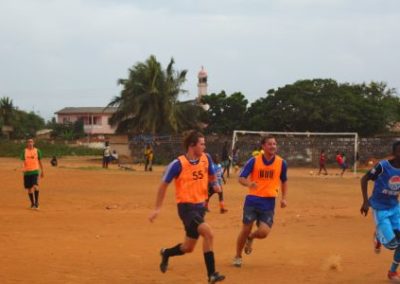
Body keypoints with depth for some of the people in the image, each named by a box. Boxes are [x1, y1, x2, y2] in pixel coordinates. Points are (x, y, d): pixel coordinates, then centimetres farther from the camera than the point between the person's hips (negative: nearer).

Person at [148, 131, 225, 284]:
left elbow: (211, 175, 21)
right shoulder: (178, 163, -14)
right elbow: (164, 184, -5)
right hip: (186, 207, -7)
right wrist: (157, 208, -4)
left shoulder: (206, 158, 1)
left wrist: (215, 184, -2)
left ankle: (166, 253, 45)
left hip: (200, 206, 7)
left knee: (188, 248, 14)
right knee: (208, 233, -27)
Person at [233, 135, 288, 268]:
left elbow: (284, 181, 16)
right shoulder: (254, 161, -6)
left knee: (263, 232, -11)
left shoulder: (281, 163, 0)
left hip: (269, 202, 1)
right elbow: (241, 178, -7)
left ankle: (250, 238, 26)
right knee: (245, 229, 1)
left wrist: (284, 198, 6)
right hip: (252, 200, -1)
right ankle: (238, 257, 24)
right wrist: (249, 184, -29)